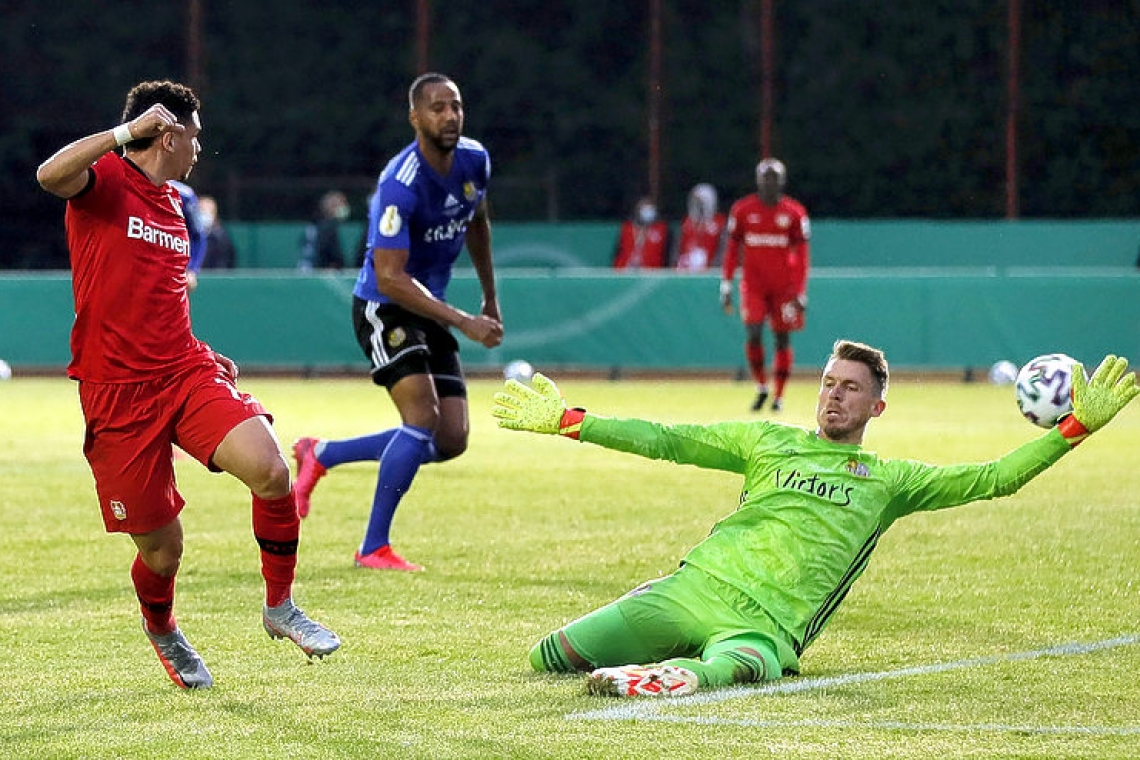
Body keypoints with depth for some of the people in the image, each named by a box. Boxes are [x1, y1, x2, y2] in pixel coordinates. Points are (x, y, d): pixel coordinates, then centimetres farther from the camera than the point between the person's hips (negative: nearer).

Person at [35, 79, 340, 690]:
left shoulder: (172, 205, 19)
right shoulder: (105, 182, -3)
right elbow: (50, 175, -28)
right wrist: (128, 131, -27)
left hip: (184, 372, 6)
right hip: (117, 392, -6)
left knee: (270, 472, -21)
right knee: (162, 548, -1)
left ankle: (280, 608, 0)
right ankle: (162, 632, 34)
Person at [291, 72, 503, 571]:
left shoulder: (475, 161, -2)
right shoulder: (400, 186, -26)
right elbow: (390, 277, -29)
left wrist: (490, 298, 25)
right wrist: (463, 322, -33)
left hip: (429, 311, 8)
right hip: (384, 308, -8)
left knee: (450, 441, 1)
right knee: (423, 418, -22)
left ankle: (321, 455, 19)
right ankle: (373, 548, -11)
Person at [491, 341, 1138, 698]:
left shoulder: (889, 480, 18)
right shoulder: (768, 441, 21)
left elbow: (993, 479, 11)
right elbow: (664, 440, 19)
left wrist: (1075, 427, 1)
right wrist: (565, 421, 14)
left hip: (767, 626, -3)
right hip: (695, 589, 3)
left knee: (737, 667, -43)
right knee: (551, 658, -10)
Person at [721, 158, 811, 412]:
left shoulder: (794, 212, -1)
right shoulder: (742, 209, 2)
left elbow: (802, 255, 1)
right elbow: (732, 249, 6)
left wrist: (801, 293, -4)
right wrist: (726, 285, 2)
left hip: (784, 284, 0)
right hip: (753, 283, 0)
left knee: (782, 338, 3)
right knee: (753, 333, -13)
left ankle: (779, 396, 12)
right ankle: (761, 388, 7)